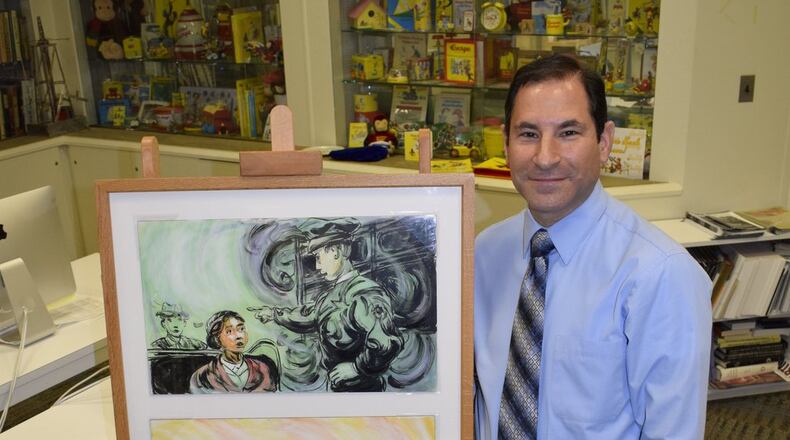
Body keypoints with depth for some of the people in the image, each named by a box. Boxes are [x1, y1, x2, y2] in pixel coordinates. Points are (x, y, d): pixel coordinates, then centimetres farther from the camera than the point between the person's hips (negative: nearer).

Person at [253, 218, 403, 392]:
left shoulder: (366, 293, -22)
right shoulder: (329, 296, 7)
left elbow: (389, 344, -33)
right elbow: (305, 317, 27)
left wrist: (355, 368, -23)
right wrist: (275, 313, 39)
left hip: (362, 388, -8)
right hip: (337, 387, 8)